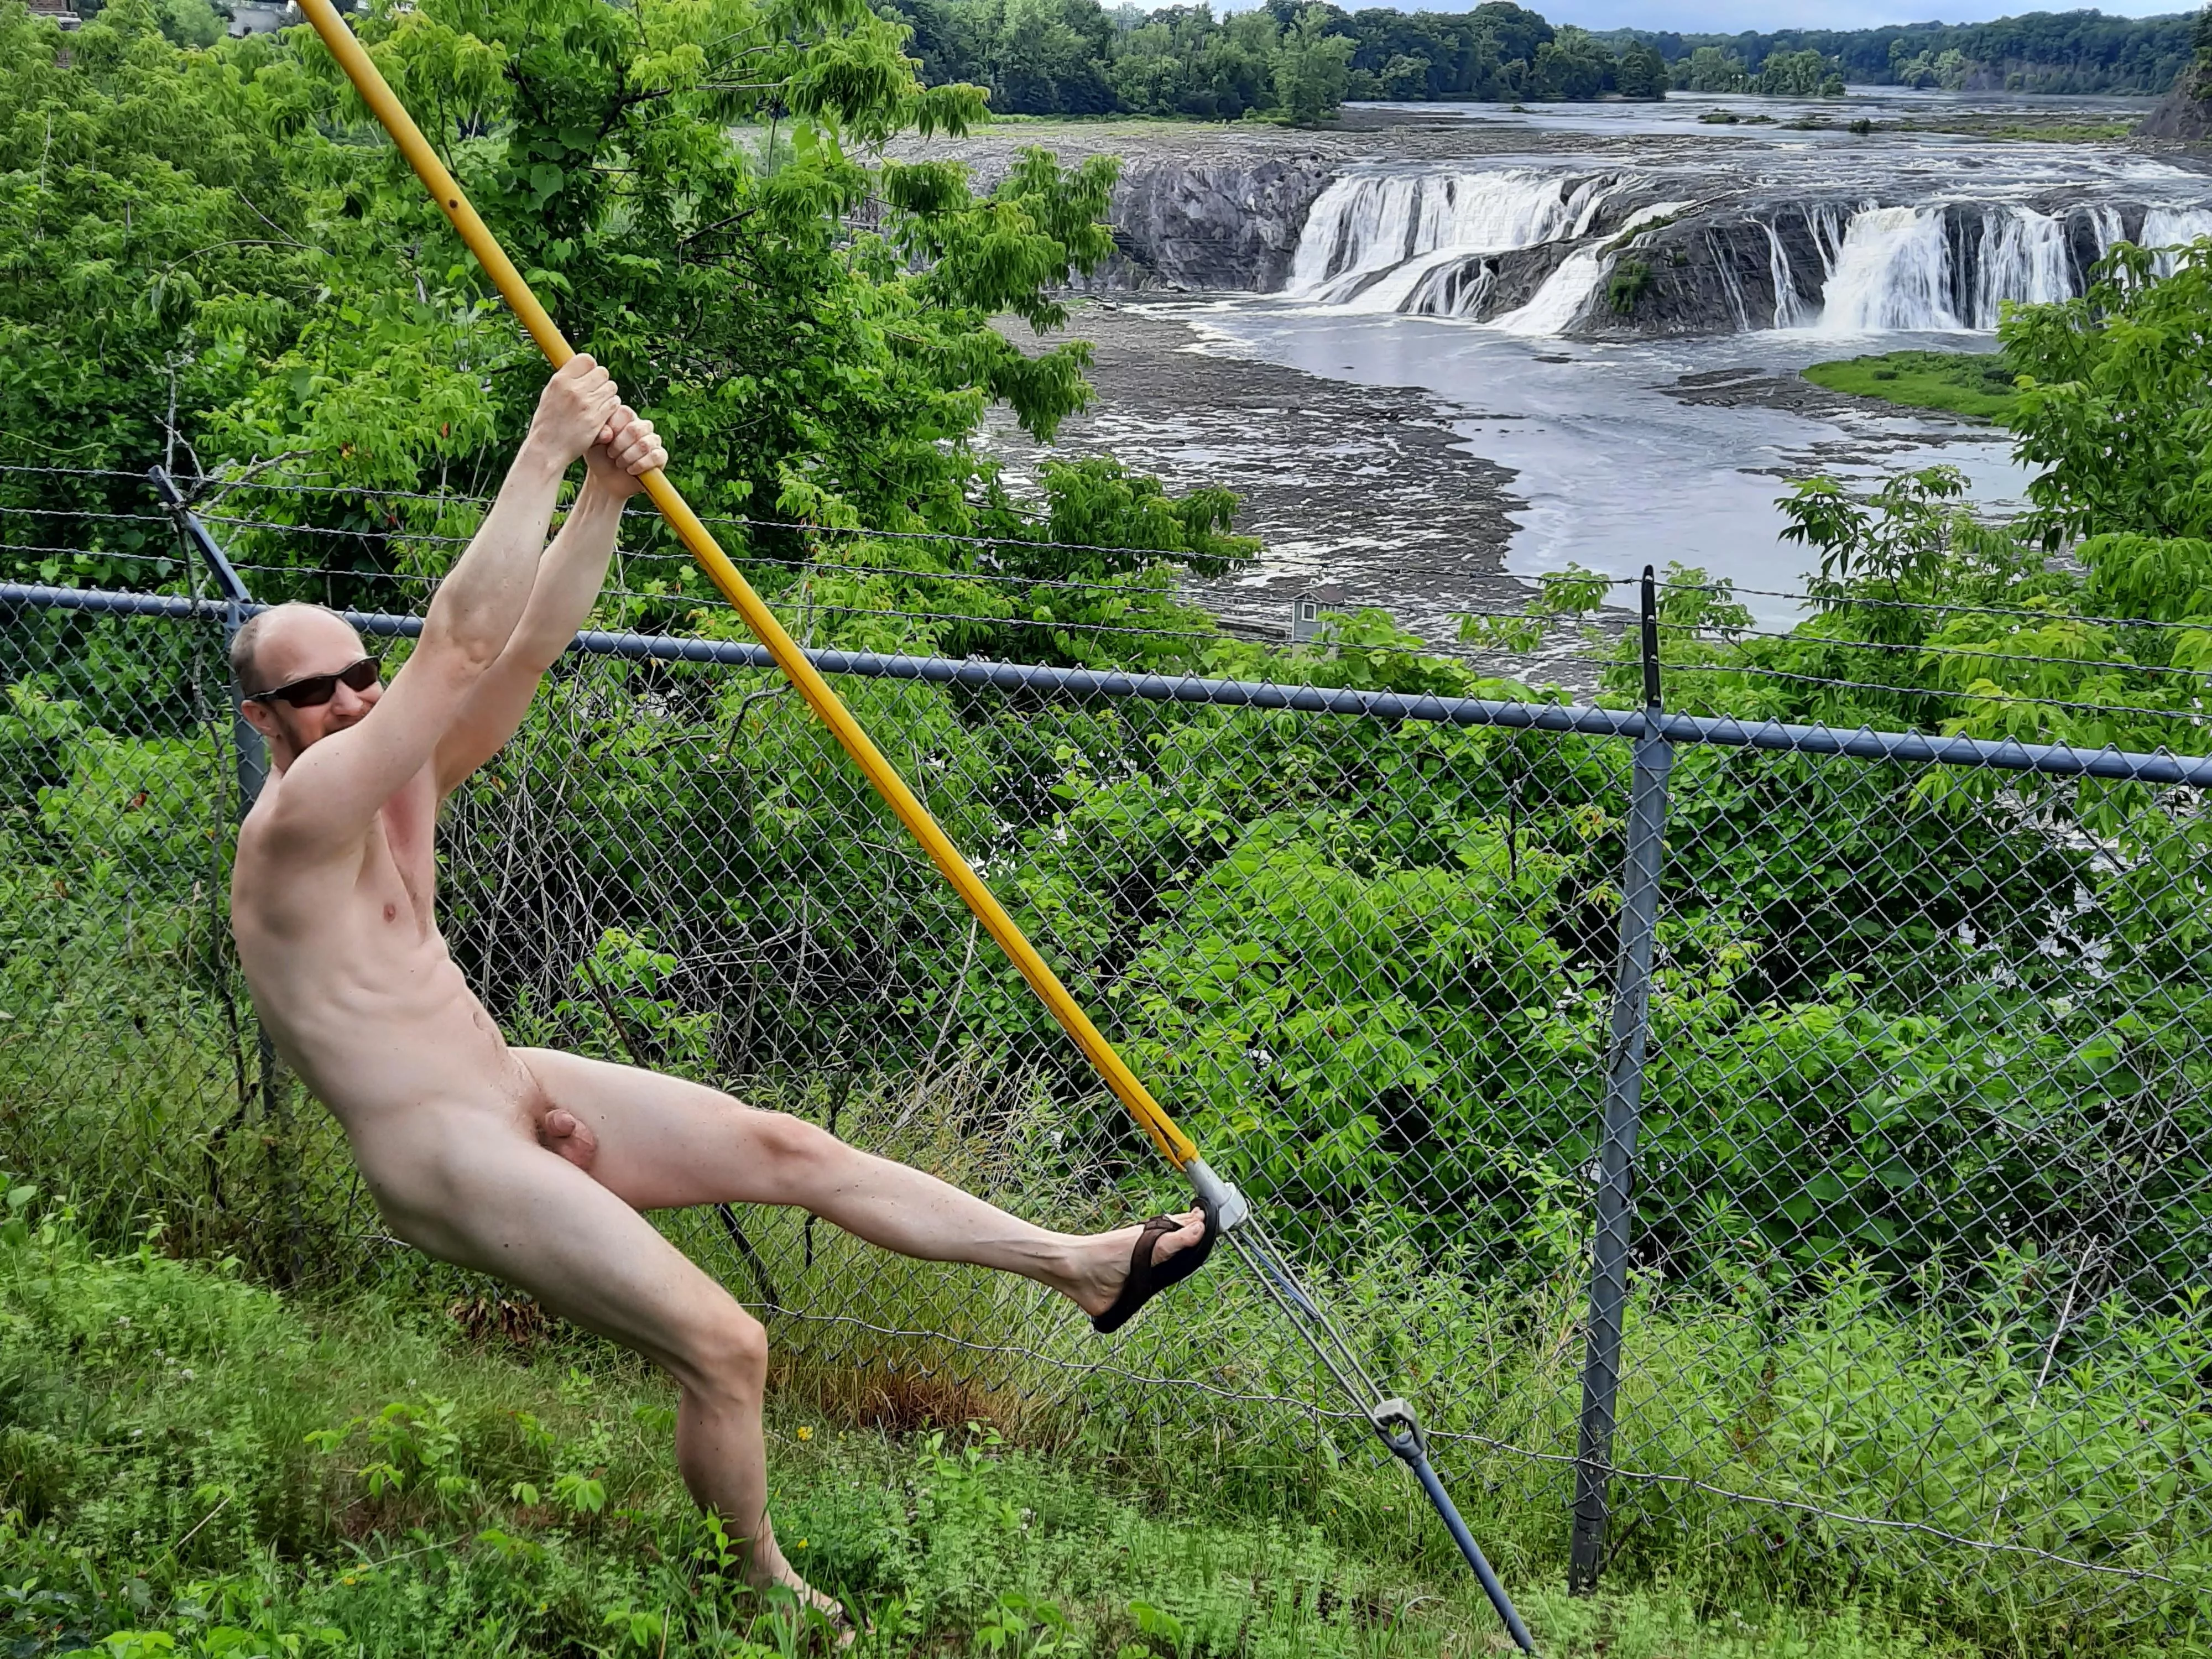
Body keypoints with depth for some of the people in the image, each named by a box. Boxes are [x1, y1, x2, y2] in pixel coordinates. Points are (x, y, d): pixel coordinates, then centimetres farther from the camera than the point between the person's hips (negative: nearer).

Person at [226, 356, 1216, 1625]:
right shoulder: (294, 825, -20)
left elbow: (529, 649, -3)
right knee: (726, 1348, -14)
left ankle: (1083, 1263, 12)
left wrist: (606, 495, -18)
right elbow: (462, 647, -29)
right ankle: (763, 1592, 11)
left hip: (513, 1087, 9)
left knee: (789, 1149, 5)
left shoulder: (400, 783, 5)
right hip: (444, 1156, -9)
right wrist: (546, 448, -30)